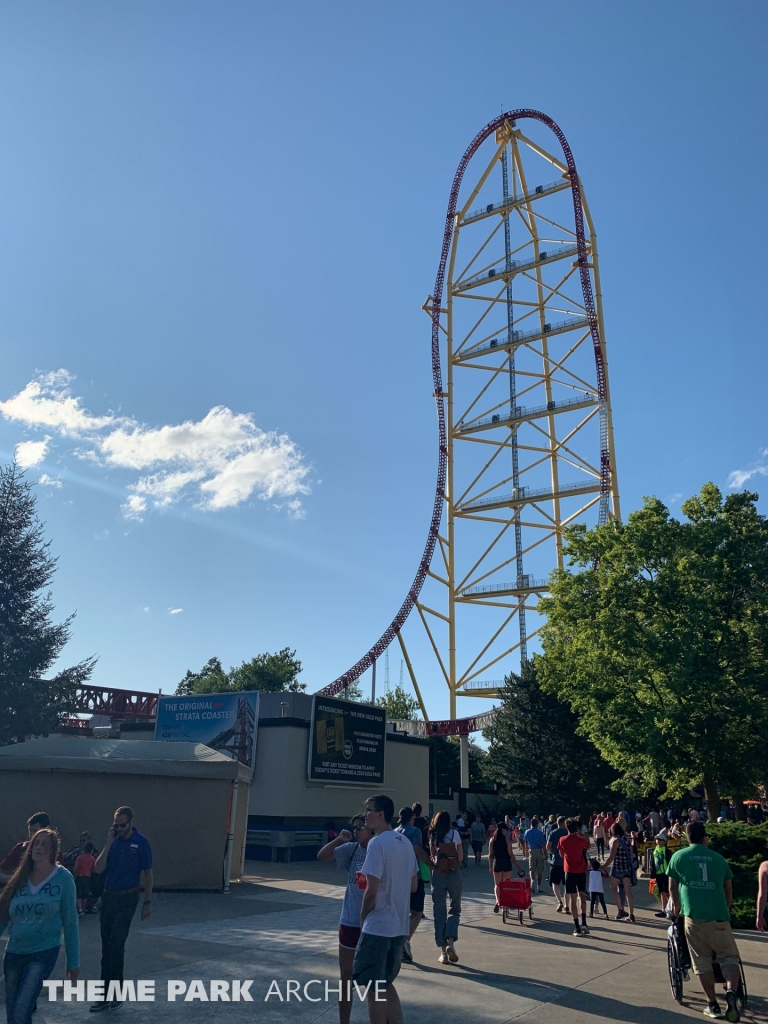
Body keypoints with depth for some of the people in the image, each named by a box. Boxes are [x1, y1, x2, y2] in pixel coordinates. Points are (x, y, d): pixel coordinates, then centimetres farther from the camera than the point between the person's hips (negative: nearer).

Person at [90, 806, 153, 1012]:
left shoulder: (141, 842, -9)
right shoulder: (113, 840, 3)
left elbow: (147, 873, -3)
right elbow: (98, 869, -4)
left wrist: (147, 902, -4)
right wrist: (109, 843, -14)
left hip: (127, 898, -5)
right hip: (108, 896, 5)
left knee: (116, 945, -8)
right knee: (107, 946, 9)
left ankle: (113, 993, 4)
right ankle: (108, 993, 19)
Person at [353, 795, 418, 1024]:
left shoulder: (377, 843, -17)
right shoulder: (405, 842, 8)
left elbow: (372, 890, -20)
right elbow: (413, 886, 14)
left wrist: (363, 915, -4)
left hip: (377, 926, -8)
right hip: (399, 926, 8)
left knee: (373, 988, 6)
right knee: (386, 983, 21)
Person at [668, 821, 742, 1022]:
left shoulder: (678, 856, 8)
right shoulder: (718, 858, 10)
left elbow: (672, 887, 16)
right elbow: (729, 889, 17)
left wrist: (676, 906, 34)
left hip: (694, 916, 0)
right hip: (719, 916, 1)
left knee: (702, 962, 10)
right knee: (729, 957, 10)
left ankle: (713, 1005, 10)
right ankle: (731, 992, -12)